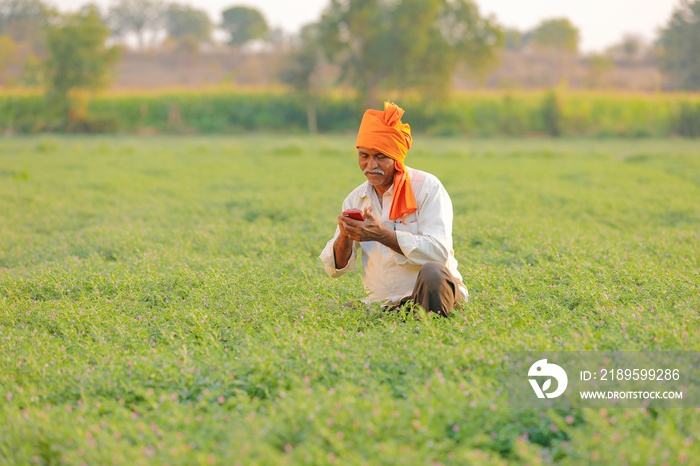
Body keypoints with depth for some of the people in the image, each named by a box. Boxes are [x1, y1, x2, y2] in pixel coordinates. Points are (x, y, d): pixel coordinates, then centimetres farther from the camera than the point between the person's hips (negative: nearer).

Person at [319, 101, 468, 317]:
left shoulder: (427, 187, -5)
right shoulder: (355, 199, 9)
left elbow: (439, 251, -18)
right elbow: (335, 269, 8)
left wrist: (381, 234, -25)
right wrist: (344, 237, -15)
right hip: (382, 304, 3)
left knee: (432, 272, -35)